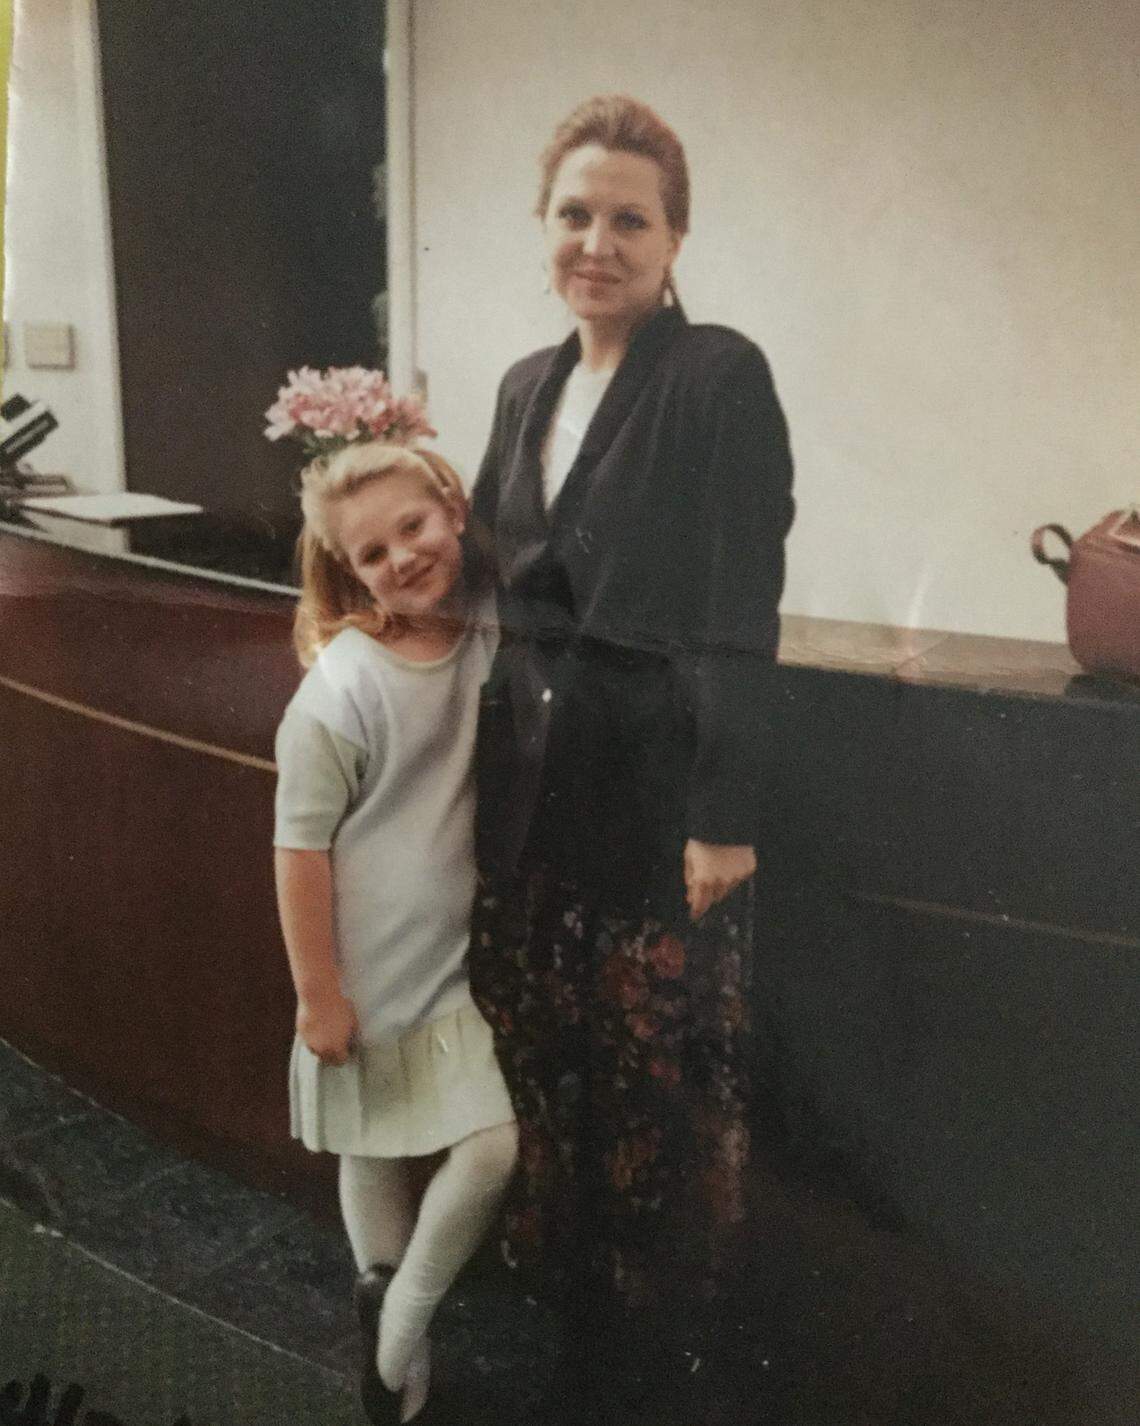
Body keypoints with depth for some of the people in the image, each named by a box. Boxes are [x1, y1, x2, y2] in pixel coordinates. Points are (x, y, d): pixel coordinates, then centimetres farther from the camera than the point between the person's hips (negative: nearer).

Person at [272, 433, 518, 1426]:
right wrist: (317, 992, -12)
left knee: (496, 1143, 5)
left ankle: (401, 1328, 29)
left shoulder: (492, 638, -6)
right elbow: (301, 845, -14)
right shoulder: (341, 688, -19)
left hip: (463, 953, 4)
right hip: (371, 967, -4)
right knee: (374, 1152, 9)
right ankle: (391, 1335, 34)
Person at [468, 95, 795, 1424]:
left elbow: (740, 615, -16)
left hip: (658, 784, -6)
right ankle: (574, 1291, 42)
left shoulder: (720, 377, -12)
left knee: (659, 1075, 8)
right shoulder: (527, 383, 10)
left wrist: (726, 815, -17)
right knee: (545, 1050, 17)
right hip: (530, 778, 7)